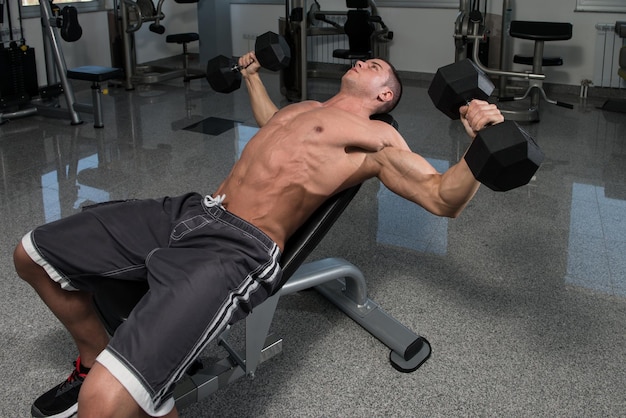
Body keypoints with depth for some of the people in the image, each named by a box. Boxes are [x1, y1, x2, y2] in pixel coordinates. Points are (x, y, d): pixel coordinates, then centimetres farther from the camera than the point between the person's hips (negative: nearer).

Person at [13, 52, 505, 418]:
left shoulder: (376, 137, 4)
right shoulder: (306, 106, 27)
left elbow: (443, 199, -3)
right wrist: (253, 76, 61)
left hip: (241, 249, -9)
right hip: (192, 212, 9)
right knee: (33, 254, 12)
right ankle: (96, 360, 31)